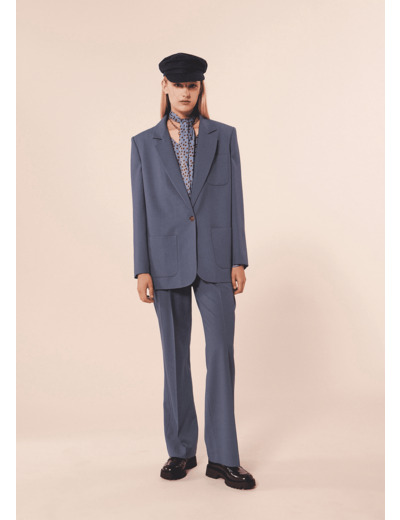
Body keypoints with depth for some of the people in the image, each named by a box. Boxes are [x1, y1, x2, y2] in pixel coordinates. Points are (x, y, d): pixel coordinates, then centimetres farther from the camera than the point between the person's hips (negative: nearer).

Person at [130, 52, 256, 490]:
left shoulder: (224, 136, 7)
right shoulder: (144, 143, 7)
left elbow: (234, 199, 4)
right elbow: (141, 208, 4)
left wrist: (239, 260, -1)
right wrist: (142, 269, -2)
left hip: (215, 260, 0)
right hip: (168, 262, 0)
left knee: (221, 354, -1)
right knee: (175, 356, 8)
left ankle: (223, 457, 10)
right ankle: (181, 450, 22)